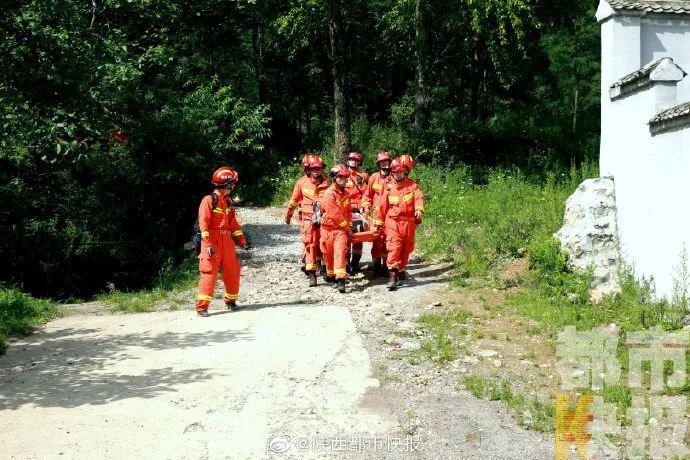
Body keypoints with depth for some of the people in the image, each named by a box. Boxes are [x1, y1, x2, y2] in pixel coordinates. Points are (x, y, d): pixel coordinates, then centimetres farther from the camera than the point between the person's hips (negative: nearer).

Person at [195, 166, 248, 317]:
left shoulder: (228, 202, 14)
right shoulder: (209, 200, -9)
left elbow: (233, 222, 18)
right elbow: (204, 223, -14)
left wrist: (241, 239, 12)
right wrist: (208, 244, -20)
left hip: (227, 241, 7)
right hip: (213, 241, -7)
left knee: (232, 272, 11)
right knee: (209, 272, -9)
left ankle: (231, 301, 28)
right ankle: (202, 306, -7)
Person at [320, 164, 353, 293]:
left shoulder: (345, 193, 9)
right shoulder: (329, 193, -14)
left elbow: (348, 211, 19)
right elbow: (335, 214, -17)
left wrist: (348, 226, 7)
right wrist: (347, 228, -11)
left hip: (341, 229, 3)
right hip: (328, 228, -3)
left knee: (340, 252, -12)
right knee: (328, 253, 10)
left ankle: (340, 279, -19)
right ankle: (331, 275, 31)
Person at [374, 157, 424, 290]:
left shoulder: (412, 185, 5)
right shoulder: (389, 187, 7)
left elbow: (419, 197, -10)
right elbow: (382, 205, 12)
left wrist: (419, 209, -30)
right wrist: (378, 221, 14)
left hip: (408, 221, 1)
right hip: (393, 221, -1)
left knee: (406, 247, 11)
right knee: (393, 247, -13)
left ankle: (401, 270, 30)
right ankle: (392, 276, -19)